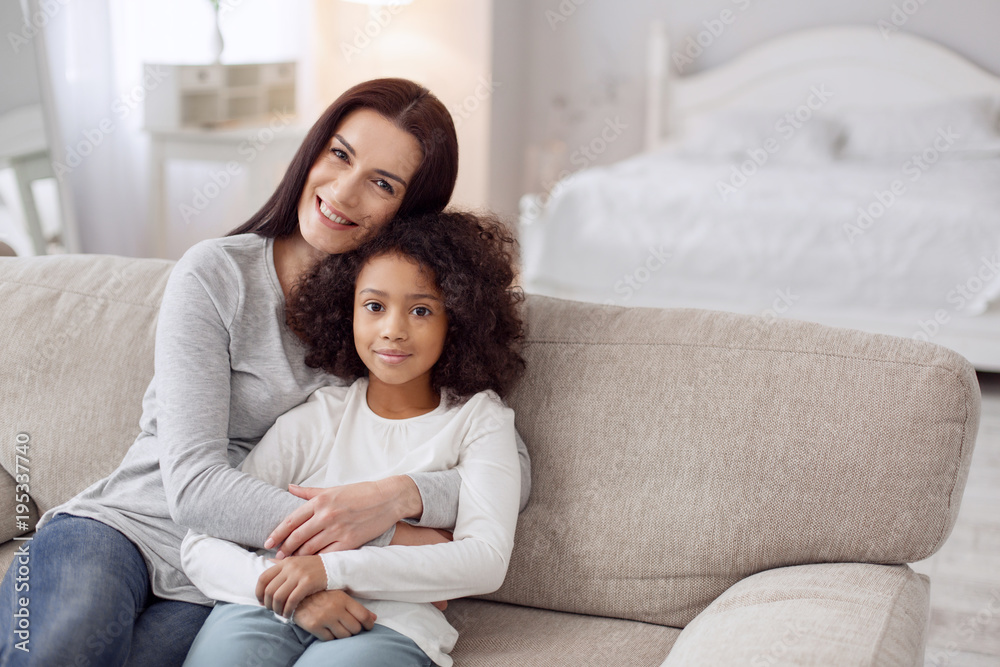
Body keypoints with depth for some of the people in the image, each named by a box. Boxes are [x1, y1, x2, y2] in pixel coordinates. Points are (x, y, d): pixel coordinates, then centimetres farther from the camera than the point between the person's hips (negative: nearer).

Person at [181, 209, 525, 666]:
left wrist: (334, 568, -15)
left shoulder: (478, 418, 11)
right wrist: (274, 581, -16)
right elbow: (200, 547, 7)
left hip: (390, 625, -2)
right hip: (269, 611, 2)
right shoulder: (312, 419, 13)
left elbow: (487, 561, -5)